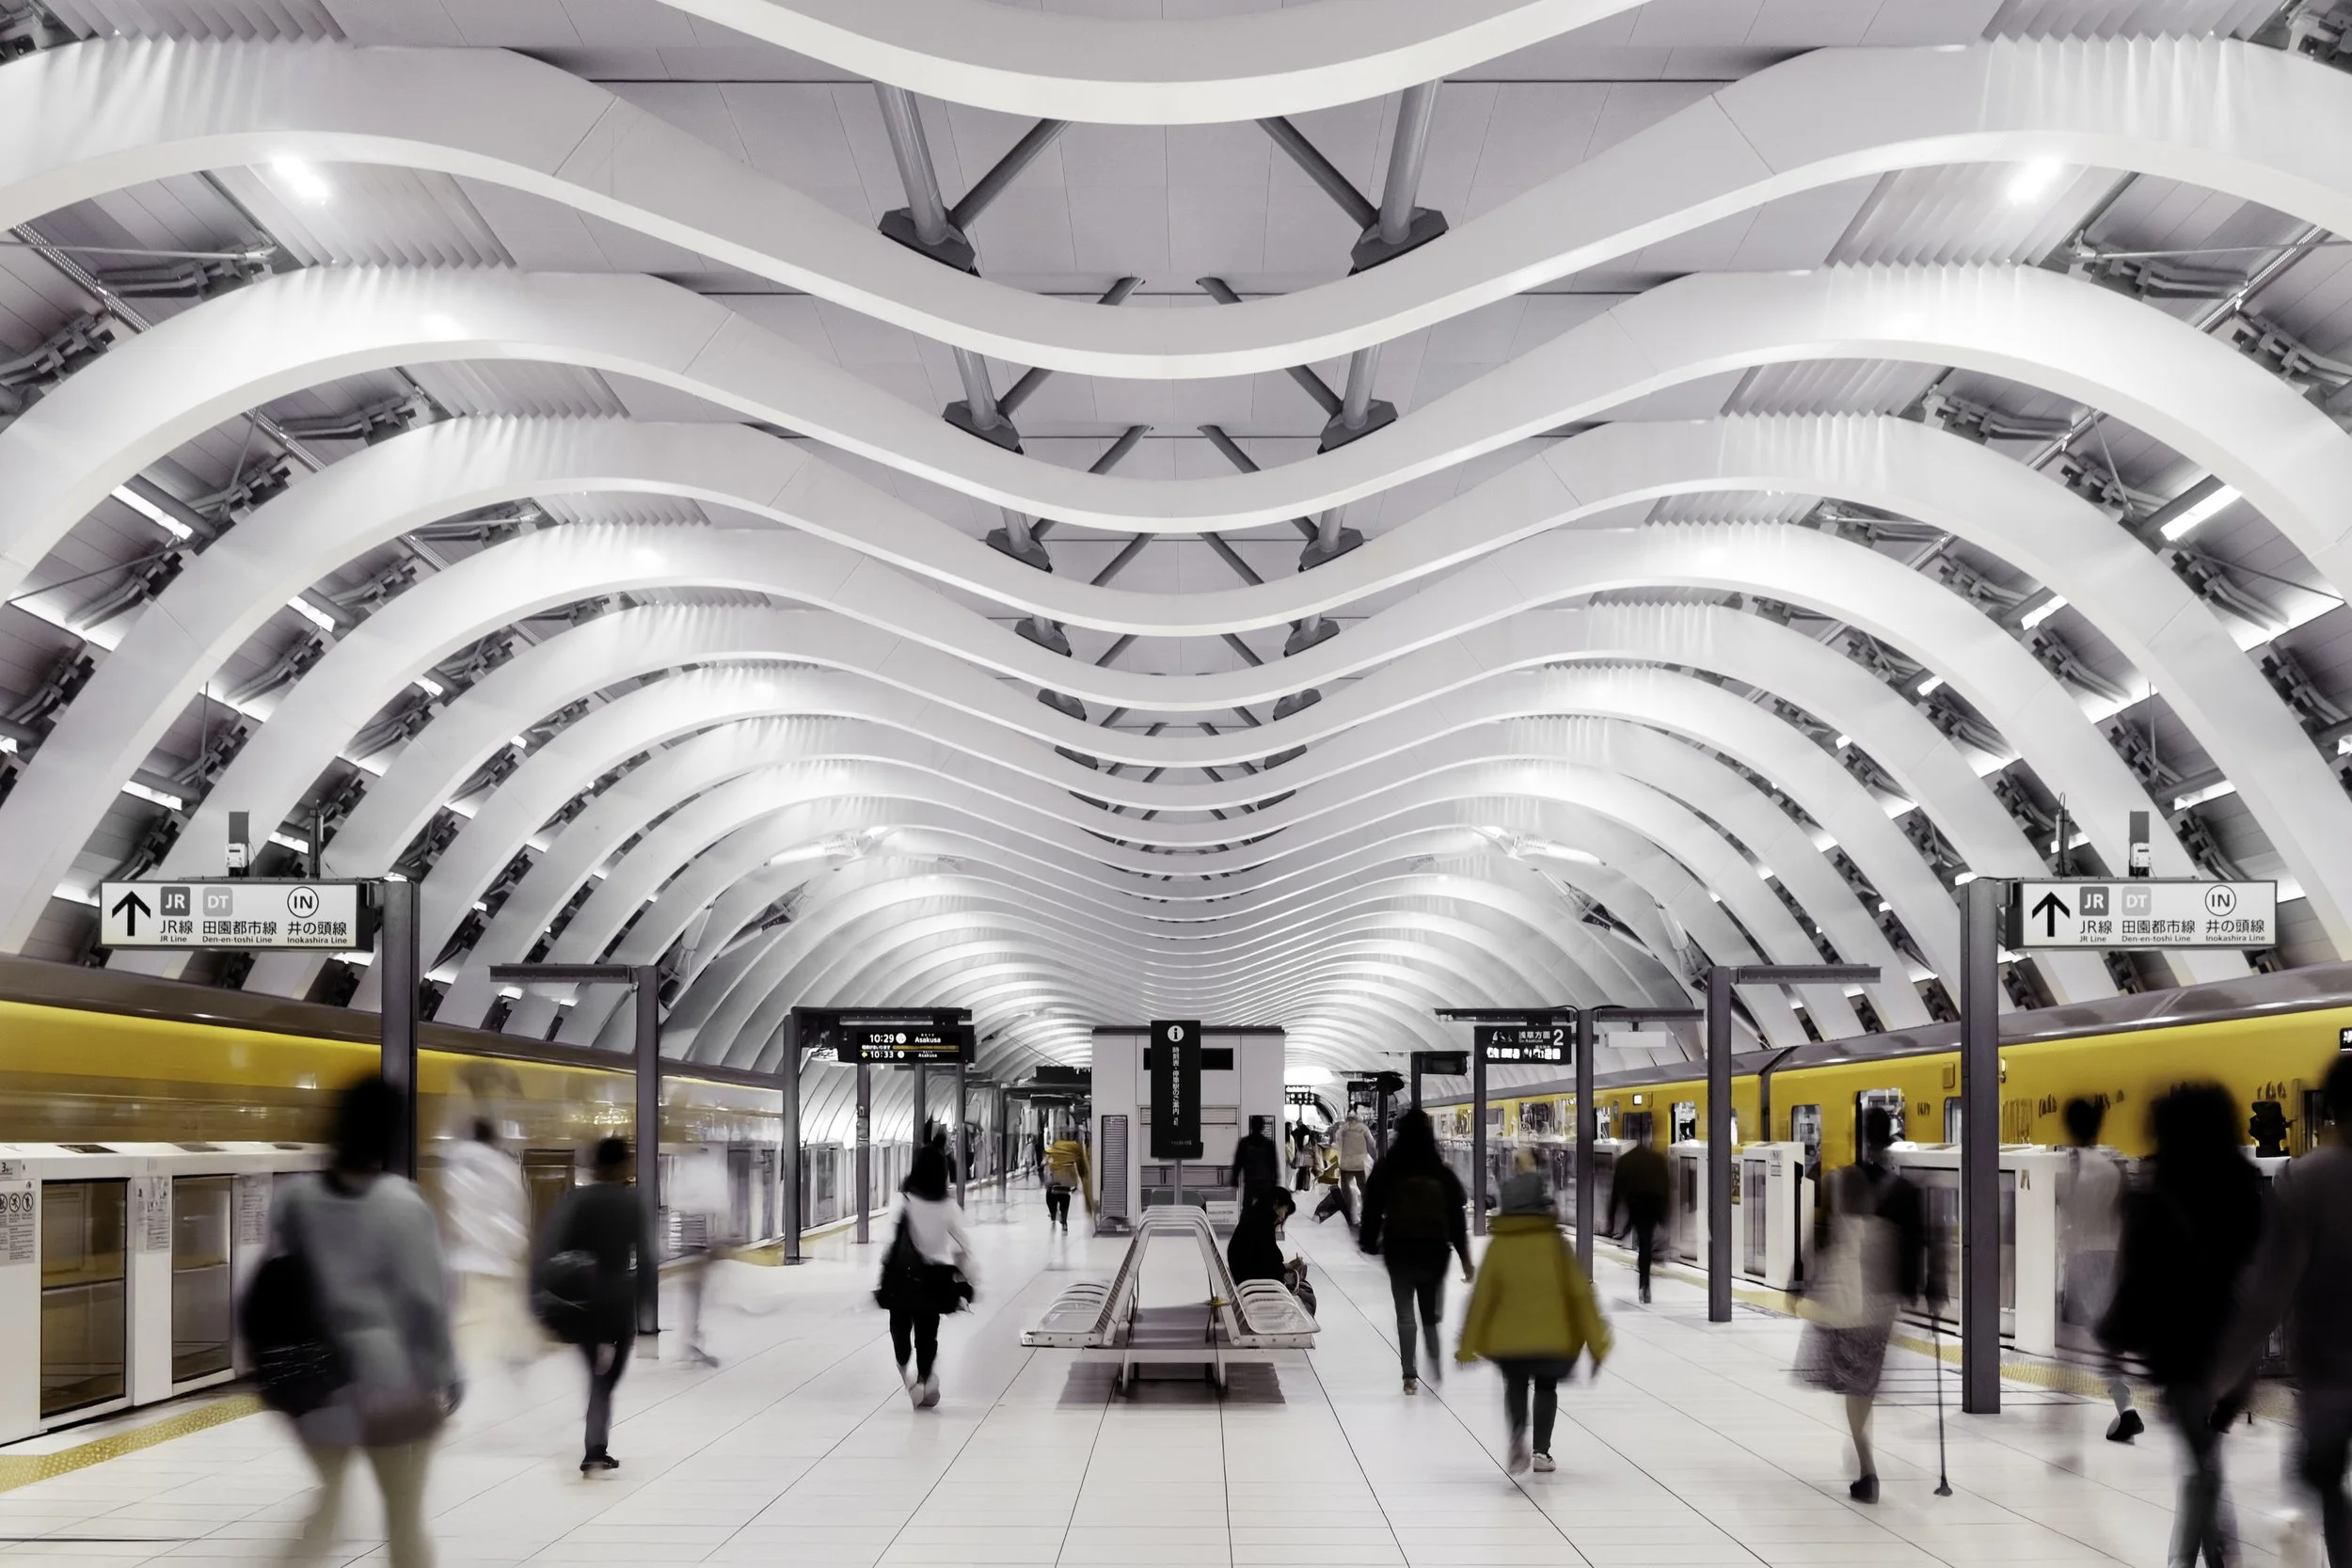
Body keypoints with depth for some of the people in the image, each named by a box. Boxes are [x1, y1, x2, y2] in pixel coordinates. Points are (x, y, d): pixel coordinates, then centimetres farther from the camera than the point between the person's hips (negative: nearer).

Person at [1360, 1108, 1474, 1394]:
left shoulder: (1386, 1170, -6)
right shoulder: (1442, 1174, -3)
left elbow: (1372, 1210, -3)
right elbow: (1457, 1218, 0)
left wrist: (1368, 1241, 10)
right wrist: (1465, 1259, 6)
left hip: (1399, 1251, -1)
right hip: (1434, 1250, 1)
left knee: (1405, 1315, 6)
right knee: (1431, 1314, 16)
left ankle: (1410, 1376, 4)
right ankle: (1436, 1369, 11)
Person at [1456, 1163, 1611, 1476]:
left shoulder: (1499, 1245, -4)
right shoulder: (1555, 1243, -4)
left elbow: (1482, 1296, -4)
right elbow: (1579, 1292, -4)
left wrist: (1468, 1345, 3)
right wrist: (1597, 1341, 3)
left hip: (1507, 1338, 0)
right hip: (1553, 1336, 0)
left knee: (1515, 1386, 17)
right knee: (1546, 1387, 22)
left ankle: (1518, 1433, -11)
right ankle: (1541, 1450, 13)